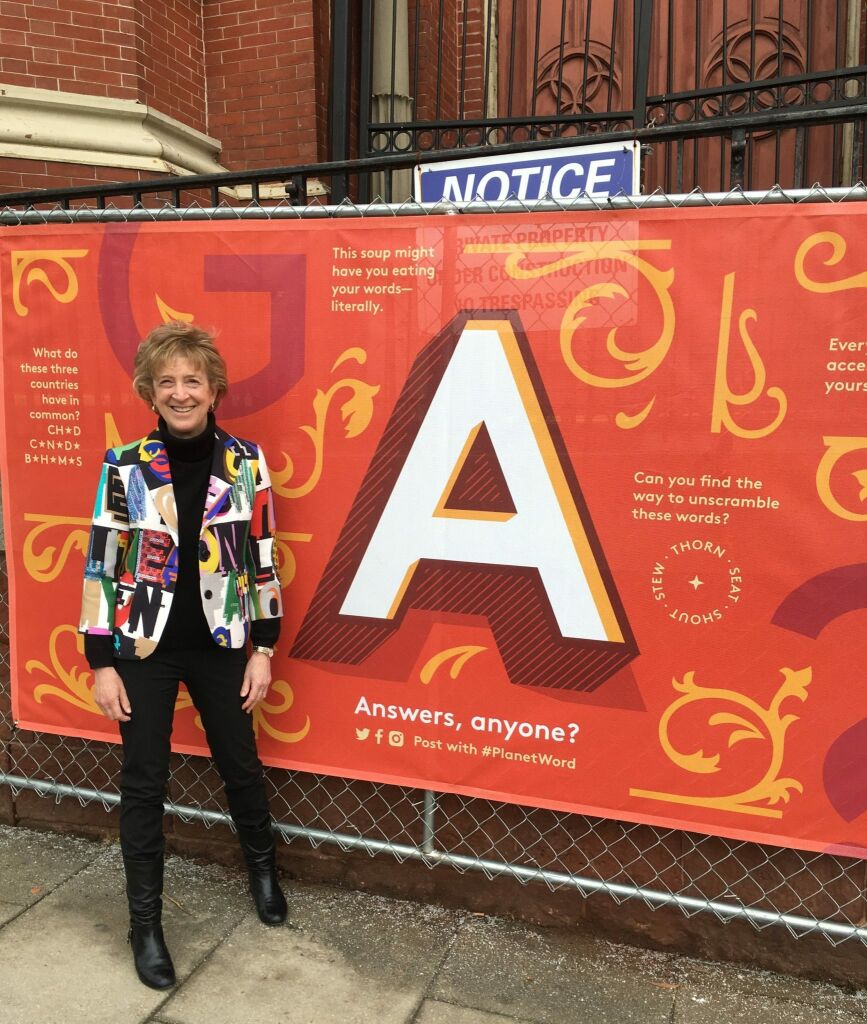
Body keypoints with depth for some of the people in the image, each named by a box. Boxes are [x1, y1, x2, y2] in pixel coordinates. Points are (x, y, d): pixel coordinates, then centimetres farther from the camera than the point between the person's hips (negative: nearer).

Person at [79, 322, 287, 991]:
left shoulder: (246, 462, -5)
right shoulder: (125, 466, -7)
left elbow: (263, 561, -1)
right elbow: (101, 565, -4)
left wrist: (263, 650, -2)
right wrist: (101, 663, -5)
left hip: (220, 645, 1)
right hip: (144, 647, -1)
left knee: (242, 766, 15)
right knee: (144, 782, 9)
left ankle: (262, 868, 44)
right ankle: (146, 921, 30)